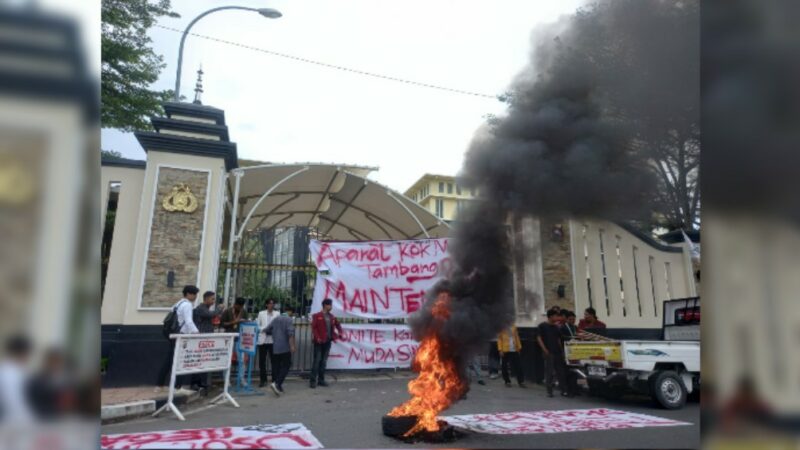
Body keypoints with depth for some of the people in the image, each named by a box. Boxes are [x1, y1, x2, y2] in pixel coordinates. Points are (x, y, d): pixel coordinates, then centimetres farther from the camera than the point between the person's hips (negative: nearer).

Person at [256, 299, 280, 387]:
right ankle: (263, 380, 15)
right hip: (263, 340, 1)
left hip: (273, 340, -1)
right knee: (262, 361, 4)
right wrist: (264, 329, -9)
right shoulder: (261, 313, 9)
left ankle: (275, 380, 6)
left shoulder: (277, 314, 5)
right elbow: (257, 326, 6)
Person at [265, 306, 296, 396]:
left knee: (276, 366, 10)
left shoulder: (276, 319, 13)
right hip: (285, 348, -6)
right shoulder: (289, 319, -5)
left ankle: (278, 387, 13)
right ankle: (277, 384, -18)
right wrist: (292, 345, -21)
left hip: (275, 348, 6)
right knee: (285, 366, -2)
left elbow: (267, 330, 15)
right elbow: (290, 333, -18)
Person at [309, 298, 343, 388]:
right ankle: (313, 380, 2)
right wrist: (317, 337, -21)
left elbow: (337, 325, 23)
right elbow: (313, 327, -12)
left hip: (328, 341, 6)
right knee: (316, 360, -3)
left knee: (324, 361, 10)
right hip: (319, 342, -6)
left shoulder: (331, 317, 11)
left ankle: (321, 379, 18)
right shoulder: (317, 316, -6)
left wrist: (340, 332, 6)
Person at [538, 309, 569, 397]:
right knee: (549, 372, -2)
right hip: (548, 353, -6)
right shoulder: (542, 326, -3)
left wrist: (562, 350, 11)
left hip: (558, 352, 6)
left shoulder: (556, 327, 14)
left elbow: (558, 340, 19)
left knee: (561, 371, 6)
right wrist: (545, 350, -14)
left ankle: (564, 390, 13)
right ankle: (549, 391, 5)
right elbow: (539, 338, -7)